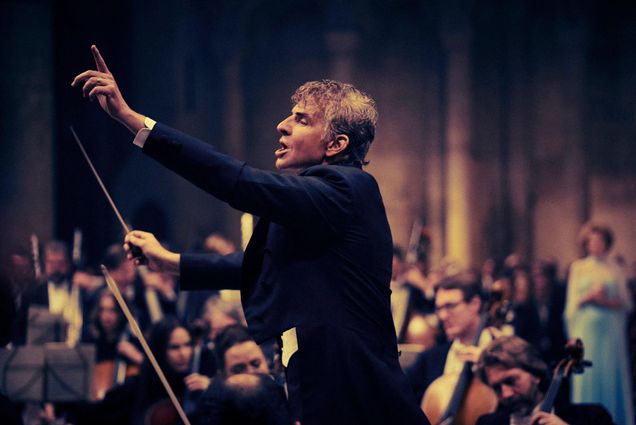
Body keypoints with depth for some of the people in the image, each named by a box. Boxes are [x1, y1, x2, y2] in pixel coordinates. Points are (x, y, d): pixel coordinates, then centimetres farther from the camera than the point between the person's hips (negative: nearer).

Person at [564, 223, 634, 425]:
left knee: (611, 374, -2)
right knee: (588, 375, -3)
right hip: (586, 329, 0)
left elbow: (626, 303, 3)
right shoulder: (578, 268, 10)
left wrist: (605, 301, -12)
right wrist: (589, 297, -10)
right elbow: (572, 302, 7)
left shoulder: (615, 269, 7)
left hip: (610, 330, 0)